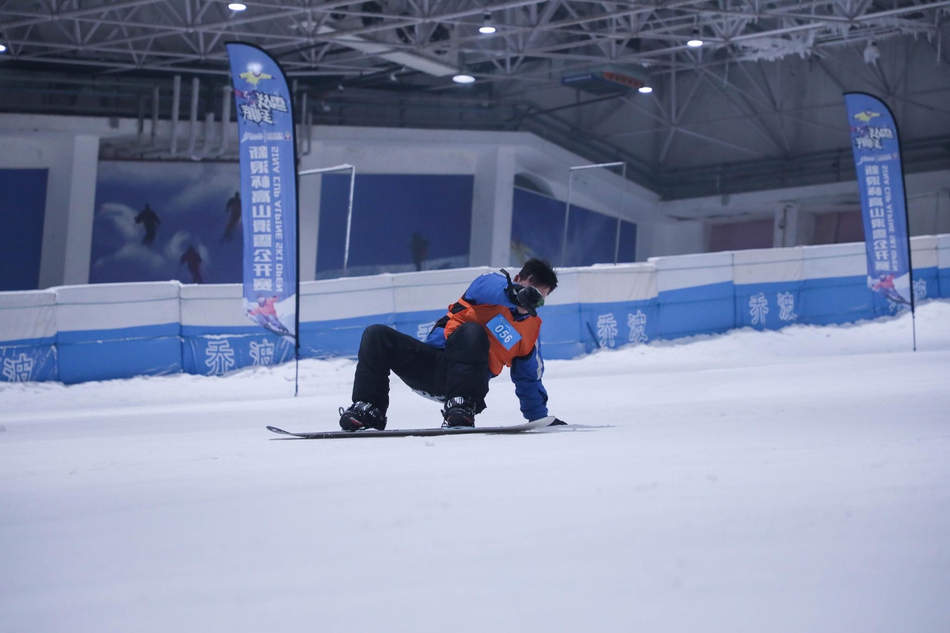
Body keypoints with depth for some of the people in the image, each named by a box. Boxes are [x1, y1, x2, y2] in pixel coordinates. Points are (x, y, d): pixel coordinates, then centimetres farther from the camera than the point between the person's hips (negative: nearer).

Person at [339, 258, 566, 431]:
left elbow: (529, 380, 24)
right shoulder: (495, 282, 6)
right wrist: (515, 293, -43)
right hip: (433, 360, 1)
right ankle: (369, 409, -11)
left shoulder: (531, 330, 14)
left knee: (472, 333, -33)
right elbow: (488, 286, -21)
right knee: (377, 336, -20)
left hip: (465, 375, -1)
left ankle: (460, 407, -35)